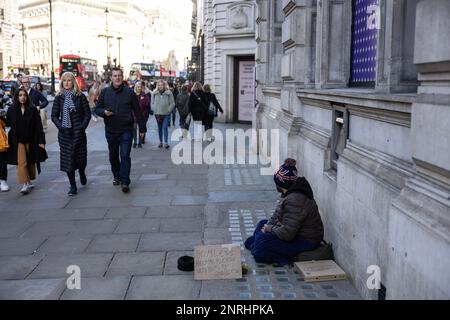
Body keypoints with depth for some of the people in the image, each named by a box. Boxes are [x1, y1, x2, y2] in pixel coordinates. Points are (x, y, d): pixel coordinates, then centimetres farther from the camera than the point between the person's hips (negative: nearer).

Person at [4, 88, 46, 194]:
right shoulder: (11, 110, 2)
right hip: (18, 141, -1)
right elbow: (7, 124, 10)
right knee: (21, 162, -10)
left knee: (31, 162, 10)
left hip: (31, 141, 1)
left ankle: (29, 182, 27)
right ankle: (25, 184, -13)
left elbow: (38, 126, -2)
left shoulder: (33, 110, -1)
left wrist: (41, 141, -5)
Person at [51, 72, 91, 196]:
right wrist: (60, 126, -7)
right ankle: (73, 186, 6)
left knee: (81, 156, 5)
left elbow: (87, 114, 1)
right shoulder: (59, 97, 5)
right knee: (67, 158, -1)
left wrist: (83, 127, -9)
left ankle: (82, 174, 40)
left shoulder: (80, 96, 1)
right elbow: (54, 116, 6)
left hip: (78, 132, -1)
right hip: (65, 133, 1)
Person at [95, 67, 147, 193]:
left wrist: (142, 128, 4)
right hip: (110, 130, 3)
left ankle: (125, 182, -5)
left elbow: (137, 111, 2)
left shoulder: (129, 92, -2)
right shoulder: (105, 92, 3)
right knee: (113, 156, 15)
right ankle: (116, 176, 34)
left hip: (126, 130, -3)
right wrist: (104, 112, -16)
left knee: (125, 156, -8)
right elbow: (97, 109, 8)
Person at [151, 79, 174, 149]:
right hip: (157, 114, 3)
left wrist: (168, 110, -11)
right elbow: (152, 103, 10)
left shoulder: (169, 93, -3)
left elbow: (172, 103, -2)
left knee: (165, 127, -10)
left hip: (166, 114, -3)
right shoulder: (154, 93, 5)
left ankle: (166, 142, -8)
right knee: (159, 128, 12)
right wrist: (155, 110, -3)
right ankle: (160, 142, 22)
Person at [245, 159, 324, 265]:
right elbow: (277, 215, 12)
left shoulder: (295, 201, -31)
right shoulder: (289, 194, 2)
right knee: (262, 223, 16)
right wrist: (267, 226, -6)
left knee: (263, 240, -23)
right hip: (295, 231, 11)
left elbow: (286, 234, -32)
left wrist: (269, 228, -15)